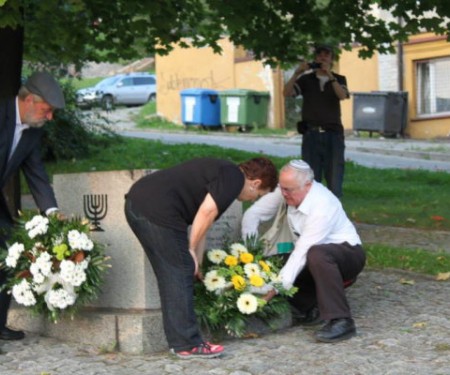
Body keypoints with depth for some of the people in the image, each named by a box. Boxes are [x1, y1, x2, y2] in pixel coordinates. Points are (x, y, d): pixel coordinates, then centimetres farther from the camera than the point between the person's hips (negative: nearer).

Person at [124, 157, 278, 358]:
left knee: (169, 276, 16)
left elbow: (200, 220, 29)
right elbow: (207, 211, -14)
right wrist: (190, 250, -4)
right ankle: (188, 345, 7)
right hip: (157, 210, -10)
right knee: (180, 275, 0)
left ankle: (179, 341, 23)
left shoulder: (221, 171, 26)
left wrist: (196, 264, 31)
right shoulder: (234, 177, -2)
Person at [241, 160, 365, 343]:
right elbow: (253, 213, -2)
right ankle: (310, 308, -4)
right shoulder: (286, 192, -10)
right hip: (315, 259, 7)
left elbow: (302, 252, -33)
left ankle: (340, 321, -37)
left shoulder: (323, 207, -30)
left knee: (316, 255, -41)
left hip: (347, 254, -7)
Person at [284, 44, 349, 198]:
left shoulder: (339, 79, 12)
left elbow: (342, 95, -9)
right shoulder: (306, 79, 10)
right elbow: (287, 92, -4)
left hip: (333, 134, 0)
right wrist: (297, 73, -17)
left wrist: (330, 75, -19)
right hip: (311, 134, 0)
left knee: (334, 179, -5)